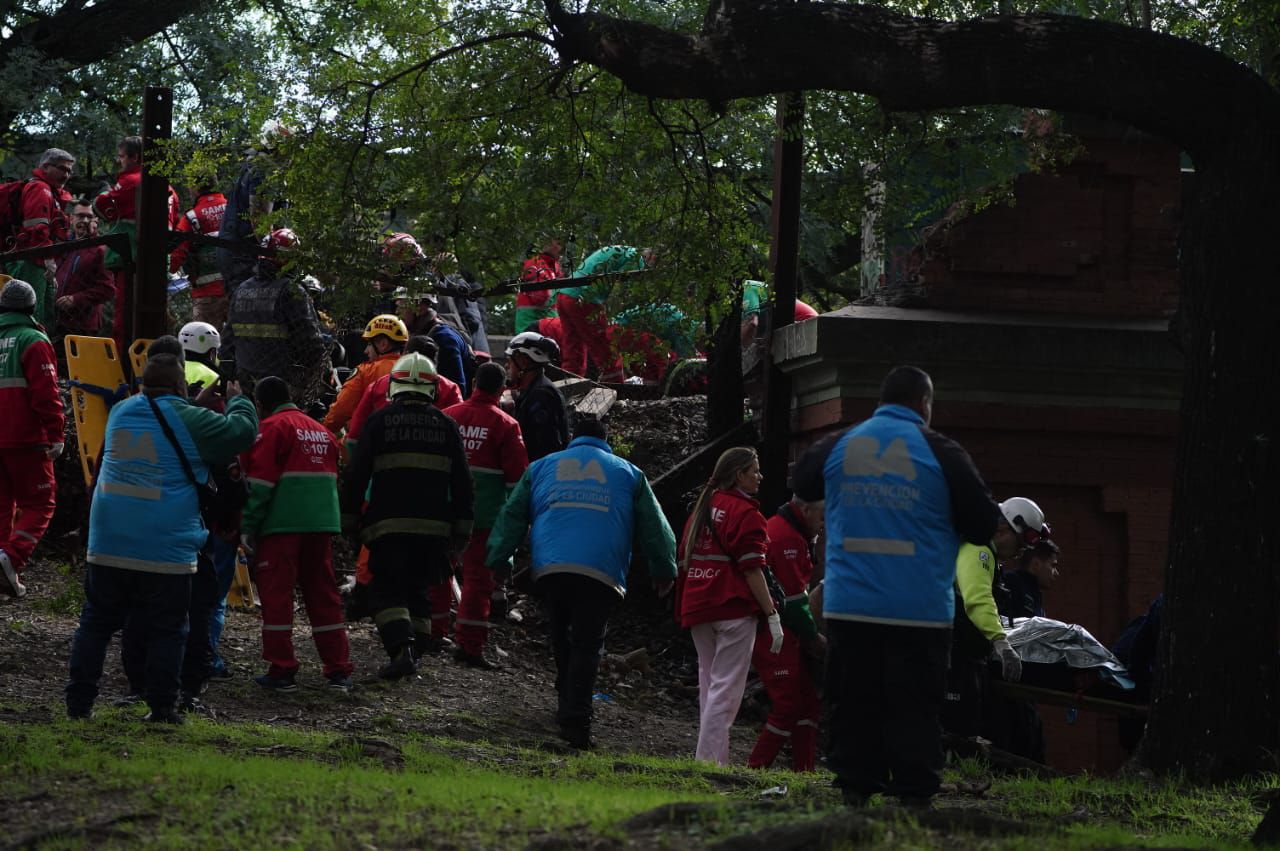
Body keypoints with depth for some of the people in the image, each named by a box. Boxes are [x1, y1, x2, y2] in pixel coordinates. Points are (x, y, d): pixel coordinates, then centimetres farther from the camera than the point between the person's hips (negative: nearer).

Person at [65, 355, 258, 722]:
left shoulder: (120, 412, 9)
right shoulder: (188, 420, -9)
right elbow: (241, 431, -3)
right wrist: (237, 402, 19)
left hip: (107, 546, 5)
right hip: (166, 550, -5)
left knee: (97, 622, 12)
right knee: (166, 630, 5)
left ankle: (78, 701, 10)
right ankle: (161, 707, 3)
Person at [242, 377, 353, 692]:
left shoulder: (271, 428, -6)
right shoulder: (321, 432, 17)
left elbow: (259, 481, -11)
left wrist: (248, 526, -8)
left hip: (281, 525, -7)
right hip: (321, 524, 7)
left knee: (276, 594, 0)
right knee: (323, 594, 11)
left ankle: (282, 671, -3)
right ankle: (339, 671, 11)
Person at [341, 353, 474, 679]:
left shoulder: (380, 421, -1)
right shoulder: (445, 425, 7)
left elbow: (356, 476, -1)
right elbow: (462, 483, 9)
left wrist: (348, 519, 6)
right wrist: (462, 530, 13)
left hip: (390, 523, -3)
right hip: (434, 526, 3)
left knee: (387, 591, 0)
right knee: (417, 591, 16)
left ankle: (402, 649, -20)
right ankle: (415, 652, 12)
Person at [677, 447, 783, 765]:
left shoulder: (702, 507, 15)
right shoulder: (745, 512, -9)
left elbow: (685, 559, 18)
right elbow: (752, 569, -15)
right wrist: (772, 615, -14)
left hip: (697, 607, 7)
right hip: (734, 608, -7)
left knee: (709, 682, 13)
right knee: (726, 686, -6)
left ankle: (708, 758, 12)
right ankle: (710, 758, -11)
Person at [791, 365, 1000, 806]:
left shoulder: (838, 446, 5)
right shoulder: (941, 454, -5)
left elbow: (802, 485, 26)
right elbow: (983, 525, -1)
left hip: (848, 604, 3)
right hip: (919, 607, -3)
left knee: (854, 701, 9)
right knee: (913, 705, 0)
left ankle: (855, 786, 8)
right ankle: (914, 792, -1)